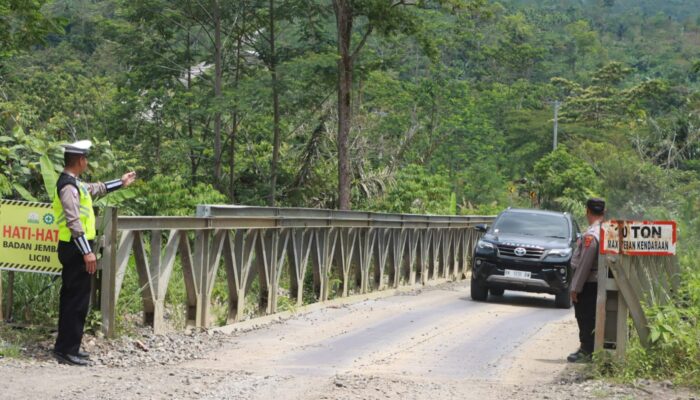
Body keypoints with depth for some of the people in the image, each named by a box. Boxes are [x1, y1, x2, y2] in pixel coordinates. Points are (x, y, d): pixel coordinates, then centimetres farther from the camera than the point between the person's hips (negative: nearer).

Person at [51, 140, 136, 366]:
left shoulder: (74, 183, 14)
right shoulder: (68, 186, -17)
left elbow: (96, 189, 33)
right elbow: (73, 222, -23)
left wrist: (121, 183, 40)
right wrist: (87, 252, -25)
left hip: (74, 249, 10)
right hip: (75, 248, -10)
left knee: (71, 297, 14)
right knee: (78, 300, -7)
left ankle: (65, 346, 21)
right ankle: (67, 350, -5)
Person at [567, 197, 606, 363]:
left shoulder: (591, 234, -20)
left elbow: (584, 263, -21)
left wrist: (575, 287, -16)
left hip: (588, 282, -9)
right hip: (597, 281, 9)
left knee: (585, 318, -2)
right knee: (590, 318, 15)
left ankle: (586, 352, 1)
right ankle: (586, 348, 22)